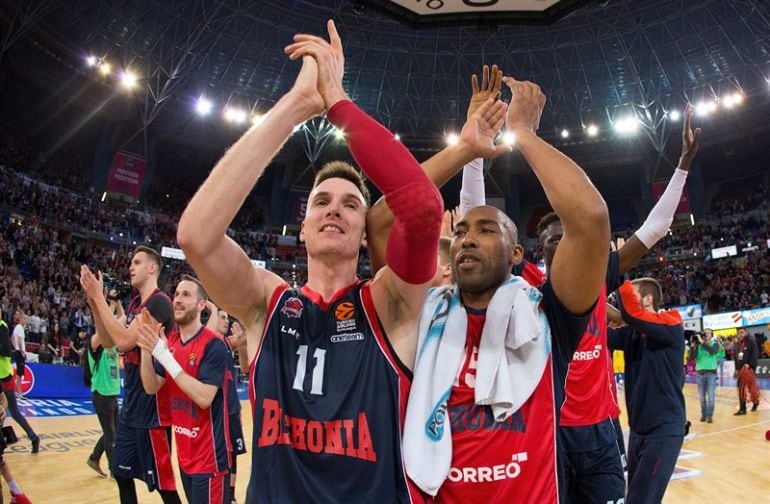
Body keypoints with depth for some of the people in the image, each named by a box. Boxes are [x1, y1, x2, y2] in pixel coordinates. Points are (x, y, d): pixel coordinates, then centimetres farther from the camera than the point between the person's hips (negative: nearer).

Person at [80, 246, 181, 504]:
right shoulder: (134, 303, 13)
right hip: (131, 405, 9)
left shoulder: (159, 302, -16)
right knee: (121, 473, 19)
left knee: (162, 482, 0)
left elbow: (124, 341, -25)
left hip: (151, 406, -9)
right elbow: (107, 342, 14)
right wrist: (94, 303, 1)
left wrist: (99, 297, -19)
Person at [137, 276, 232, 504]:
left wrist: (164, 355, -27)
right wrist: (147, 349, -15)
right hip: (184, 451, 7)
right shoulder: (170, 340, 4)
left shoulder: (213, 345, -19)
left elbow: (204, 398, -27)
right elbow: (151, 388, 2)